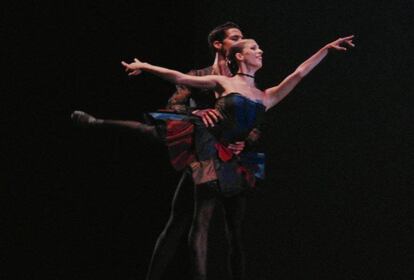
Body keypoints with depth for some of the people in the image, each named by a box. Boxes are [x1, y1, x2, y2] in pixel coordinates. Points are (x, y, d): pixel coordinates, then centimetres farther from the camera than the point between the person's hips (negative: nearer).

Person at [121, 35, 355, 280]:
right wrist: (145, 66, 4)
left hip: (236, 161, 5)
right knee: (202, 220, -12)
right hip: (212, 156, -5)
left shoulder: (266, 97, 15)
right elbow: (180, 78, 5)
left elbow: (299, 74, 16)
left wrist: (327, 49, 14)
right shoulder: (224, 83, 5)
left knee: (237, 228, 5)